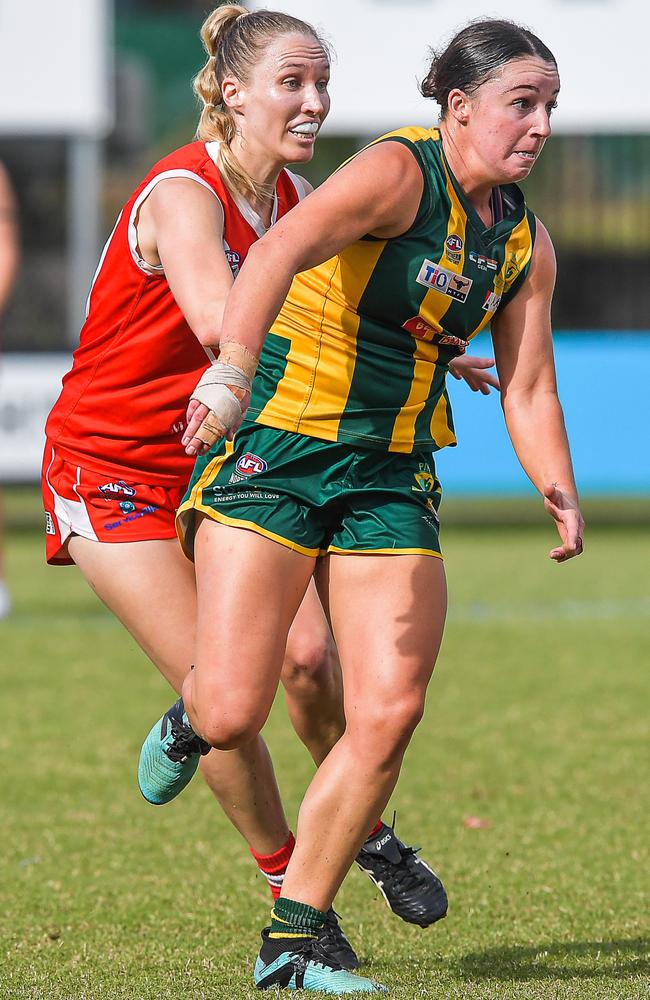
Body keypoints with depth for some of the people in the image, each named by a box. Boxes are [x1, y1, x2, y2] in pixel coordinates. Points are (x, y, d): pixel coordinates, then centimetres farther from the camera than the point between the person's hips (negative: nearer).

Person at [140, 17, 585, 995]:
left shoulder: (525, 239, 8)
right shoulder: (397, 173, -16)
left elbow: (528, 387, 10)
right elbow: (279, 251, -33)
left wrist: (560, 492, -8)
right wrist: (234, 366, -50)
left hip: (390, 476, 6)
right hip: (276, 445, -6)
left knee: (390, 713, -8)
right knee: (233, 712, -12)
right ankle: (188, 720, 29)